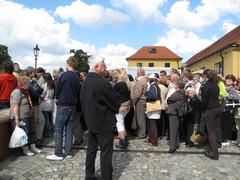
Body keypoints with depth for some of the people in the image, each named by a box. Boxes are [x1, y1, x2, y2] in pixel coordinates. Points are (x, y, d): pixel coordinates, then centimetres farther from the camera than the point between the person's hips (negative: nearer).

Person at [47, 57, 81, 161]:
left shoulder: (63, 75, -10)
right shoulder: (77, 77, 5)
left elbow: (57, 90, -4)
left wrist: (57, 99, 13)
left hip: (63, 105, -5)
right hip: (73, 105, 5)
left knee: (59, 129, 2)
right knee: (69, 128, 10)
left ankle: (58, 154, 4)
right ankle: (68, 152, 15)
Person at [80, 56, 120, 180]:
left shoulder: (85, 82, 6)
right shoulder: (101, 82, -22)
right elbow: (115, 100, -15)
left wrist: (88, 117, 17)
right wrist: (117, 108, 6)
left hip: (91, 122, 8)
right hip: (104, 122, -8)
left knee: (91, 150, 18)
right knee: (106, 153, 4)